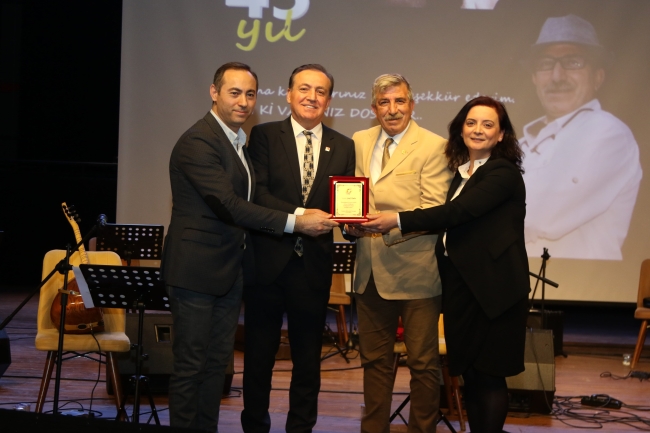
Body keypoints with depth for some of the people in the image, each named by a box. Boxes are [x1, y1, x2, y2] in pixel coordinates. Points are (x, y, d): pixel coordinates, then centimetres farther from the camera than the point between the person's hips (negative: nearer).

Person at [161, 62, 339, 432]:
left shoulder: (241, 142, 14)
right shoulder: (198, 142, -16)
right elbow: (228, 205, -23)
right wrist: (296, 223, -23)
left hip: (230, 271, 9)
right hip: (197, 270, -9)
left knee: (218, 363, 13)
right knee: (191, 365, -1)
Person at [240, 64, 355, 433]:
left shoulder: (343, 147, 8)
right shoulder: (264, 136, -1)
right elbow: (258, 193, -11)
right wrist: (299, 215, -23)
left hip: (314, 265, 2)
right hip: (268, 261, -2)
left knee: (308, 358, 12)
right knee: (259, 355, 10)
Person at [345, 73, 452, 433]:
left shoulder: (433, 147, -6)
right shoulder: (359, 142, 11)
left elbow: (434, 209, -13)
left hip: (415, 269, -5)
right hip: (370, 268, 5)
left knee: (423, 361, 3)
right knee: (374, 359, 16)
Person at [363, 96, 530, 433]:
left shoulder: (504, 173, -11)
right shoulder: (462, 172, 14)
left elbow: (459, 211, -21)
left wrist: (399, 221, -22)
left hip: (493, 286, -7)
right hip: (460, 282, 8)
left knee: (487, 374, -2)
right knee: (469, 371, 10)